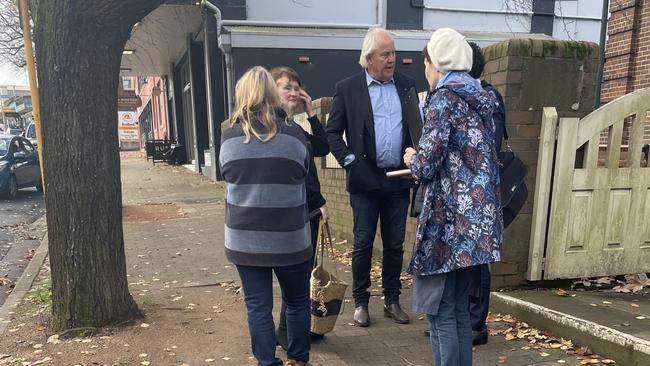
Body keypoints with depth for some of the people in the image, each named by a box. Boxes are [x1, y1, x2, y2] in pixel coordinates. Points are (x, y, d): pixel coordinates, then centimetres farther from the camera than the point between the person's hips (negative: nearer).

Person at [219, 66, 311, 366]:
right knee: (297, 302, 18)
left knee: (258, 306, 11)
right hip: (289, 237, 0)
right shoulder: (293, 133, -7)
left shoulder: (229, 136, -3)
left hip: (245, 238, 1)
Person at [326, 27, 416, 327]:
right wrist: (349, 161, -10)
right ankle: (360, 302, 20)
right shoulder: (347, 88, -1)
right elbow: (332, 132, 0)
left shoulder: (406, 85, 8)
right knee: (363, 243, 5)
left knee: (395, 243, 10)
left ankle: (392, 300, 25)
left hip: (399, 178, 3)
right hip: (365, 179, -3)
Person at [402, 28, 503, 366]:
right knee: (458, 307, 16)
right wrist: (421, 160, 21)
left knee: (439, 309, 1)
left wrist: (412, 159, 5)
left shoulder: (444, 97, -9)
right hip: (477, 216, 8)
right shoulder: (480, 98, 15)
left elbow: (429, 164, -16)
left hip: (450, 218, -8)